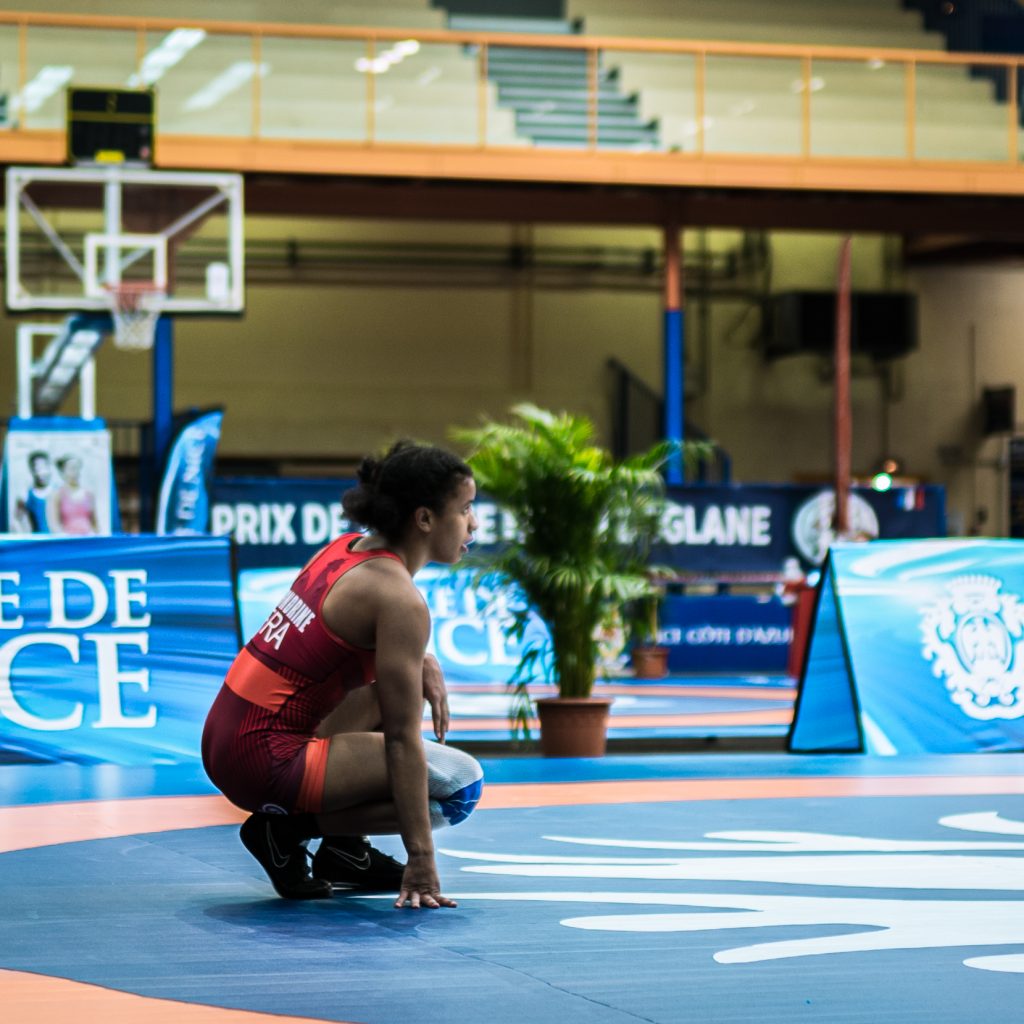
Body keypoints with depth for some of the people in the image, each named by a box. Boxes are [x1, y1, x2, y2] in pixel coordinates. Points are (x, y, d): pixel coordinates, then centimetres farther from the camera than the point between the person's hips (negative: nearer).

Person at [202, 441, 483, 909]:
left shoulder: (350, 549, 10)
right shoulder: (399, 599, -15)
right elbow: (402, 740, -16)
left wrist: (423, 662, 10)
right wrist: (420, 860, -14)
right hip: (268, 761, -9)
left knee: (395, 684, 23)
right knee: (463, 784, -5)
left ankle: (344, 846, 19)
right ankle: (288, 830, -4)